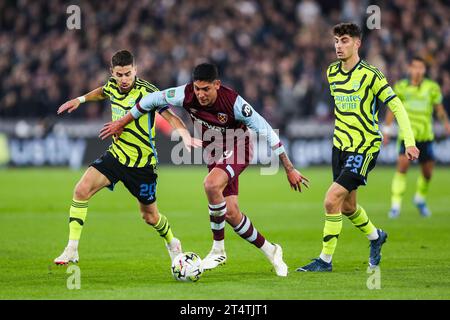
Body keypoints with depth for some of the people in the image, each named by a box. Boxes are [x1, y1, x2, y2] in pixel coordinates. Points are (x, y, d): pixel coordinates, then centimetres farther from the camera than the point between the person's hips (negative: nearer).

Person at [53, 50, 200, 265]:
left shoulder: (146, 91, -20)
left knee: (150, 216, 9)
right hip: (116, 154, 4)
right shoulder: (113, 85, -1)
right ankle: (71, 250, -12)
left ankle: (172, 244, 43)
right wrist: (80, 99, 25)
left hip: (142, 162, -4)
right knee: (82, 190, -18)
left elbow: (169, 115, -31)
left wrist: (185, 135, -48)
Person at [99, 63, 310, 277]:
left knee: (211, 185, -33)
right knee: (231, 214, -1)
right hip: (215, 154, 5)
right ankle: (269, 251, 22)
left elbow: (266, 131, -22)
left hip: (237, 148, -5)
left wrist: (289, 169, -19)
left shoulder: (234, 103, -29)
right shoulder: (186, 95, -19)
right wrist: (121, 123, 6)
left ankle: (218, 250, -16)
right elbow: (152, 100, -2)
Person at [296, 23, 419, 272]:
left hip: (364, 147, -7)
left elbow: (396, 106, -13)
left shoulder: (370, 75, -15)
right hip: (340, 144, 7)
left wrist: (409, 142, -18)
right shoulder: (332, 73, 5)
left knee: (332, 200, -16)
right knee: (347, 206, 15)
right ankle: (375, 237, 44)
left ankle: (325, 260, -6)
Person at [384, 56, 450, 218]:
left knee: (427, 172, 7)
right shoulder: (401, 87, 0)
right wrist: (387, 130, 5)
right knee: (402, 164, -20)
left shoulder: (432, 88, 0)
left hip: (426, 136, 2)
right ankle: (395, 204, -17)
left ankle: (420, 199, 36)